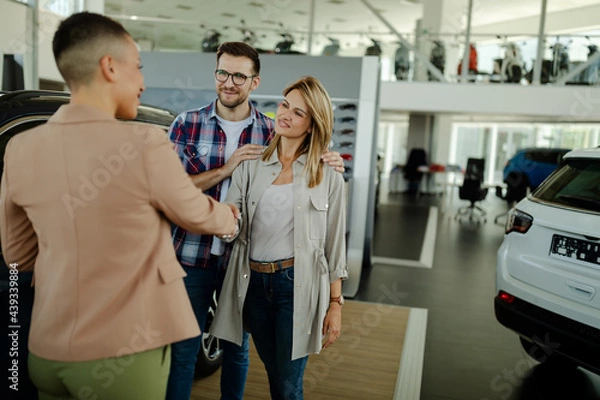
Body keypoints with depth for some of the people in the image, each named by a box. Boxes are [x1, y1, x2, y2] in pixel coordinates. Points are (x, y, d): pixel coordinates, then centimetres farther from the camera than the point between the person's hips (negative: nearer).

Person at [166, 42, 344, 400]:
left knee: (237, 348, 17)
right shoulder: (187, 124, -2)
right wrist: (226, 169, -17)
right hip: (193, 258, -1)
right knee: (183, 349, 10)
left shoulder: (272, 132, 1)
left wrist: (328, 165, -12)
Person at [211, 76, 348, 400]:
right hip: (254, 283, 3)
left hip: (298, 284, -3)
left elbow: (334, 243, 1)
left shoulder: (327, 176, -1)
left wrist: (335, 304, -1)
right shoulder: (250, 165, 5)